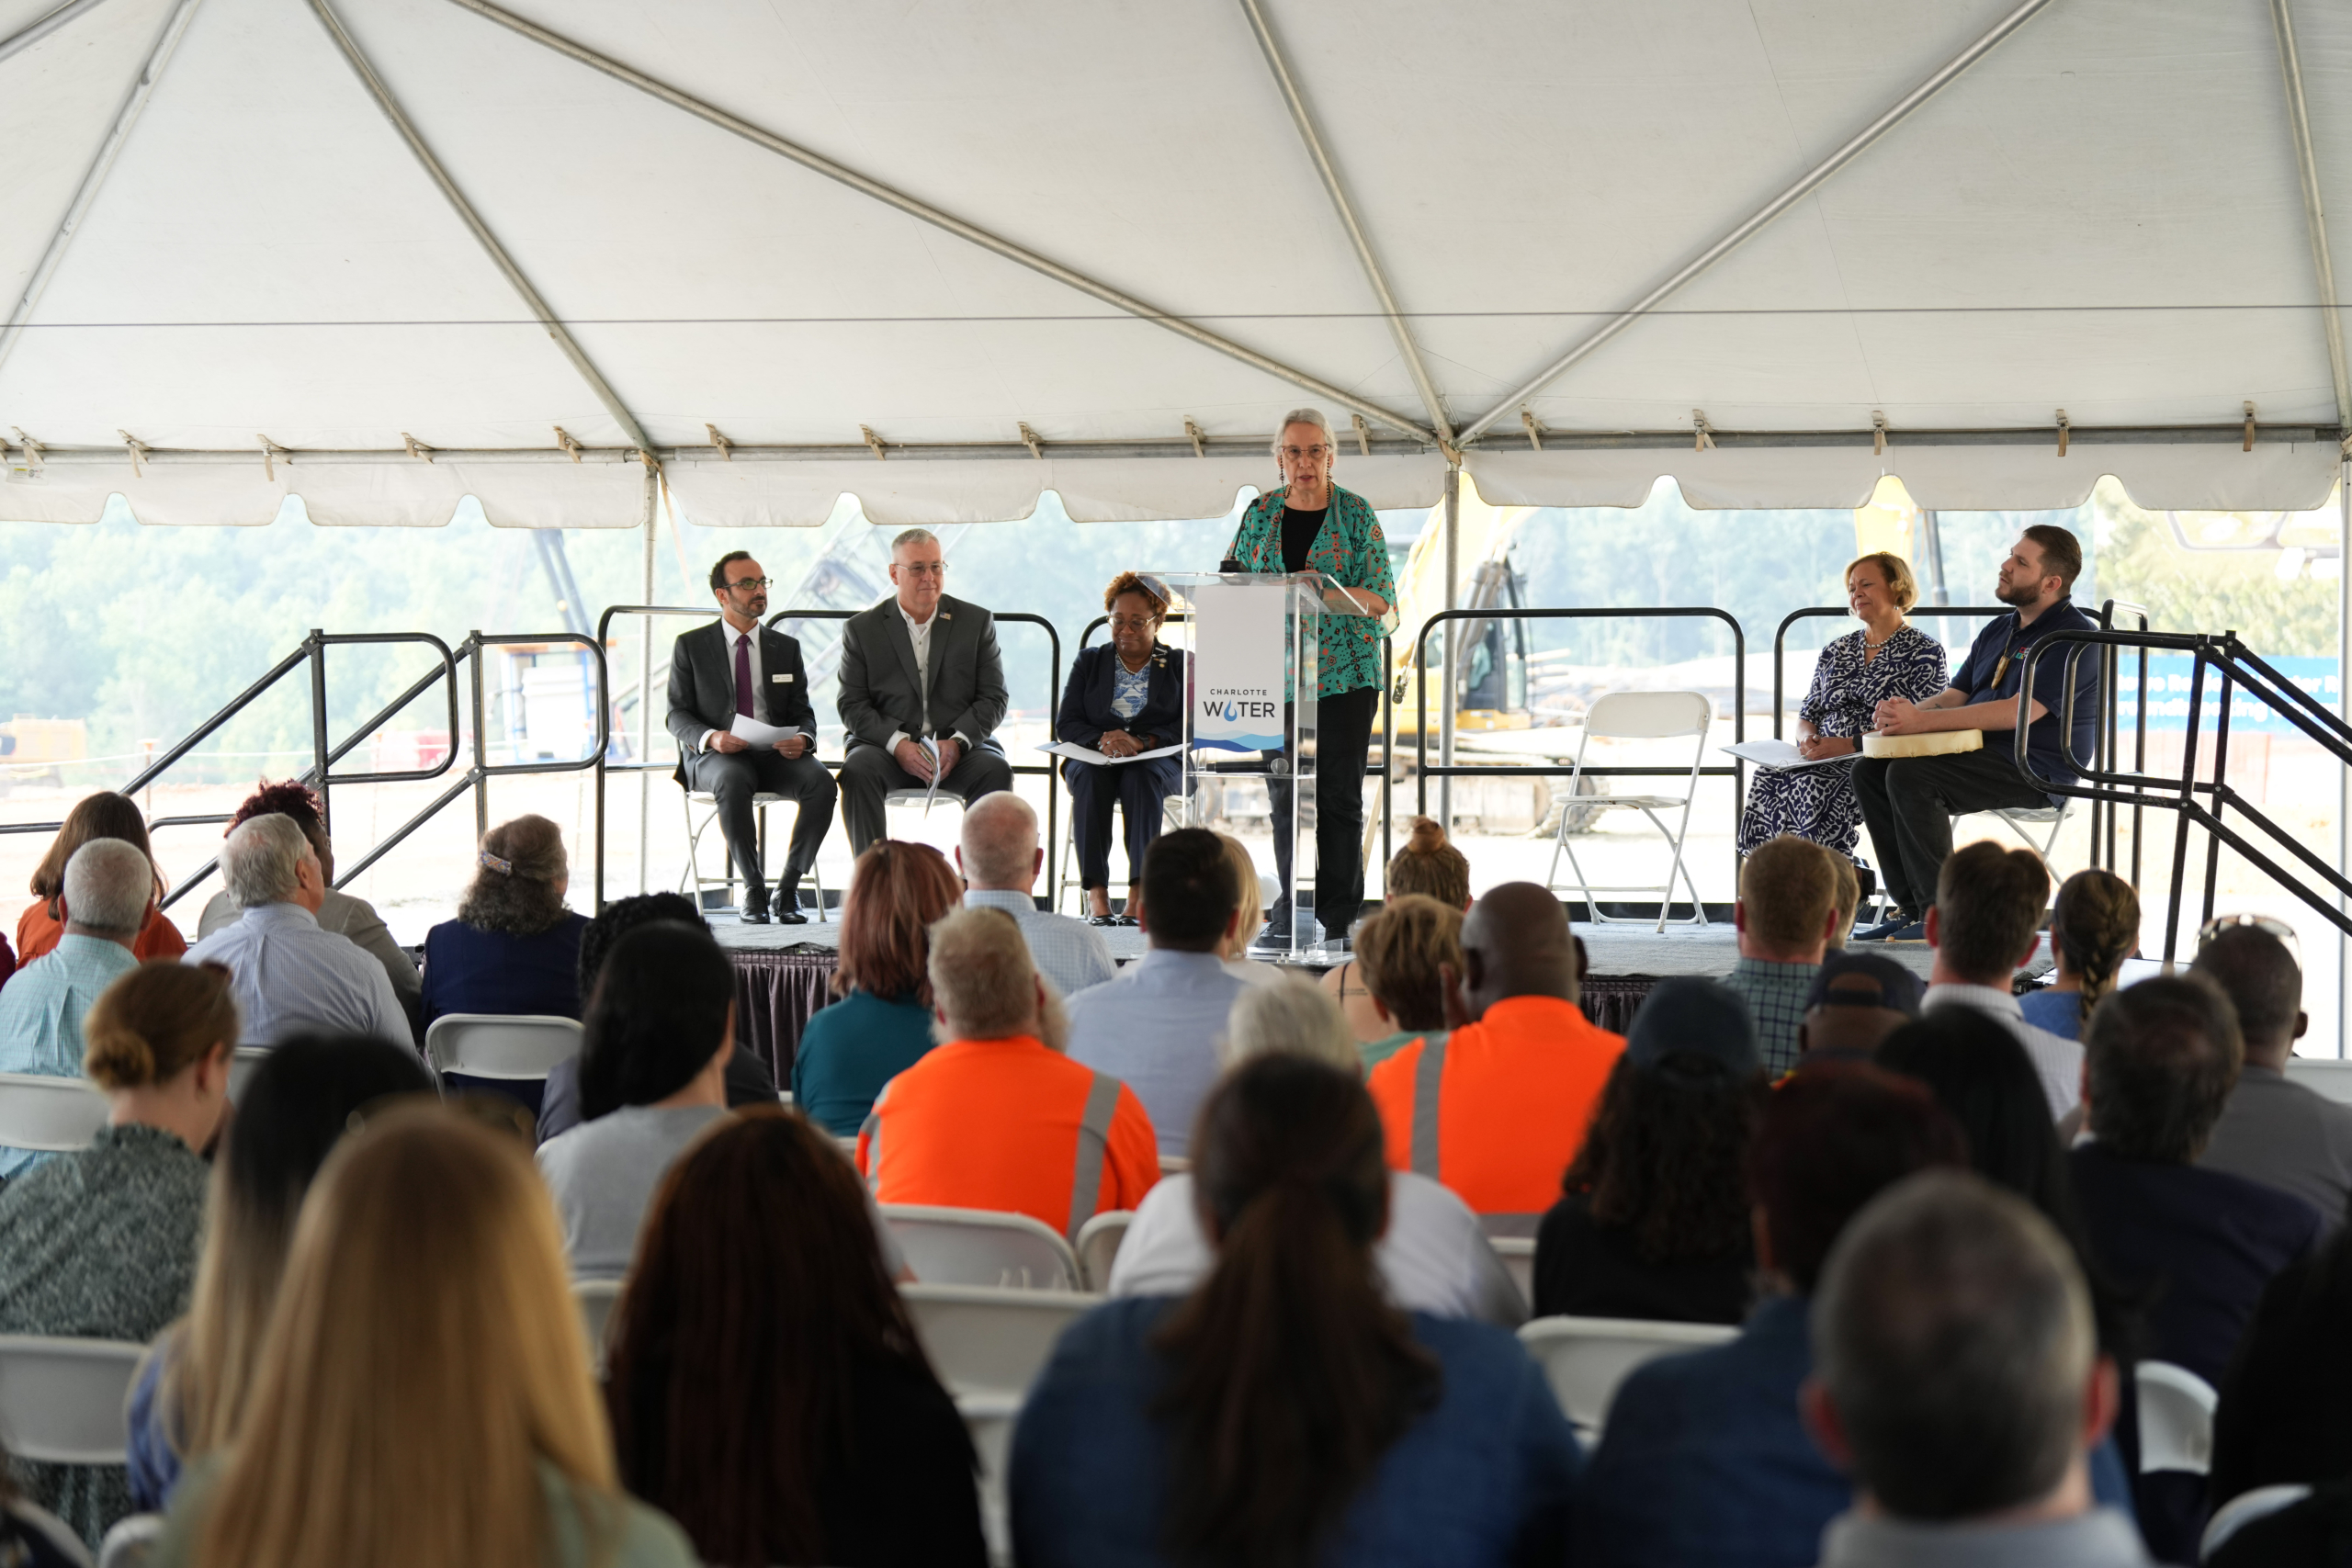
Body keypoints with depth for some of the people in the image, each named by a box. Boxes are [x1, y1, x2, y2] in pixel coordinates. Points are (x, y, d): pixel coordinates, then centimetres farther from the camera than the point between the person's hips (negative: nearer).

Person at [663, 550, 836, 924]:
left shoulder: (786, 647, 16)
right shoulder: (691, 646, 8)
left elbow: (803, 714, 13)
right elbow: (677, 715, 4)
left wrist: (802, 739, -12)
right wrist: (711, 738, -18)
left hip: (776, 754, 3)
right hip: (714, 755, -3)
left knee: (821, 782, -29)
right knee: (733, 782, -39)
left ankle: (788, 889, -20)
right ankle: (753, 889, -27)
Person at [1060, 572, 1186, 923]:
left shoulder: (1181, 664, 11)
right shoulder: (1088, 661, 17)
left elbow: (1189, 726, -3)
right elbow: (1066, 725, 5)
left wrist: (1142, 742, -21)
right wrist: (1102, 740, -17)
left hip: (1158, 763, -1)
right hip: (1094, 759, 1)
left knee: (1142, 776, -36)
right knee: (1089, 775, -34)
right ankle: (1096, 892, -41)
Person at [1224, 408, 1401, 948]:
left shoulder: (1357, 514, 0)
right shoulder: (1260, 514, 9)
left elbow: (1381, 601, -6)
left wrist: (1325, 590, -24)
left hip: (1346, 672, -3)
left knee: (1339, 797, -3)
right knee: (1284, 795, 7)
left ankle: (1338, 919, 2)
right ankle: (1287, 916, 15)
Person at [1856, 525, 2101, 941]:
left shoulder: (2074, 637, -11)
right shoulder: (1996, 632, 19)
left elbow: (2019, 712, -22)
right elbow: (1953, 696, 16)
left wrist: (1922, 721, -26)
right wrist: (1903, 713, -9)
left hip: (2035, 773, -9)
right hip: (1981, 757, 9)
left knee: (1910, 777, -28)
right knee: (1869, 770, -7)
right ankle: (1911, 906, -7)